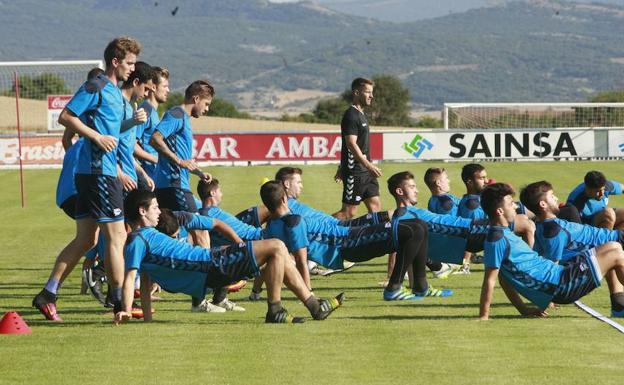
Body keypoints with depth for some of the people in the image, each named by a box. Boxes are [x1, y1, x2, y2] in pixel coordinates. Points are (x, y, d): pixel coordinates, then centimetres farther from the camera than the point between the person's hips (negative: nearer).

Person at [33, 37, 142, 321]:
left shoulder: (115, 92, 19)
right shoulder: (95, 87, -9)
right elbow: (65, 117, -15)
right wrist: (97, 137, -18)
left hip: (101, 171, 10)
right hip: (98, 172, -10)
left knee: (86, 239, 10)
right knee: (116, 237, -6)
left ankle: (48, 295, 11)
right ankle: (120, 301, -2)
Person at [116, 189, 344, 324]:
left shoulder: (145, 236, 19)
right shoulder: (137, 241, -11)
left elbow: (146, 281, 19)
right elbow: (130, 276, -22)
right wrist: (126, 311, -33)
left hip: (211, 262, 10)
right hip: (209, 265, -10)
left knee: (278, 258, 15)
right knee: (276, 248, -12)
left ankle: (315, 306, 18)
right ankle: (274, 311, -8)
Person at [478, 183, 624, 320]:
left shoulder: (503, 234, 10)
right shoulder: (497, 240, -20)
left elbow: (504, 277, 14)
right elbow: (490, 281, -22)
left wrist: (523, 309, 11)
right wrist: (483, 317, -23)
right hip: (558, 285, -10)